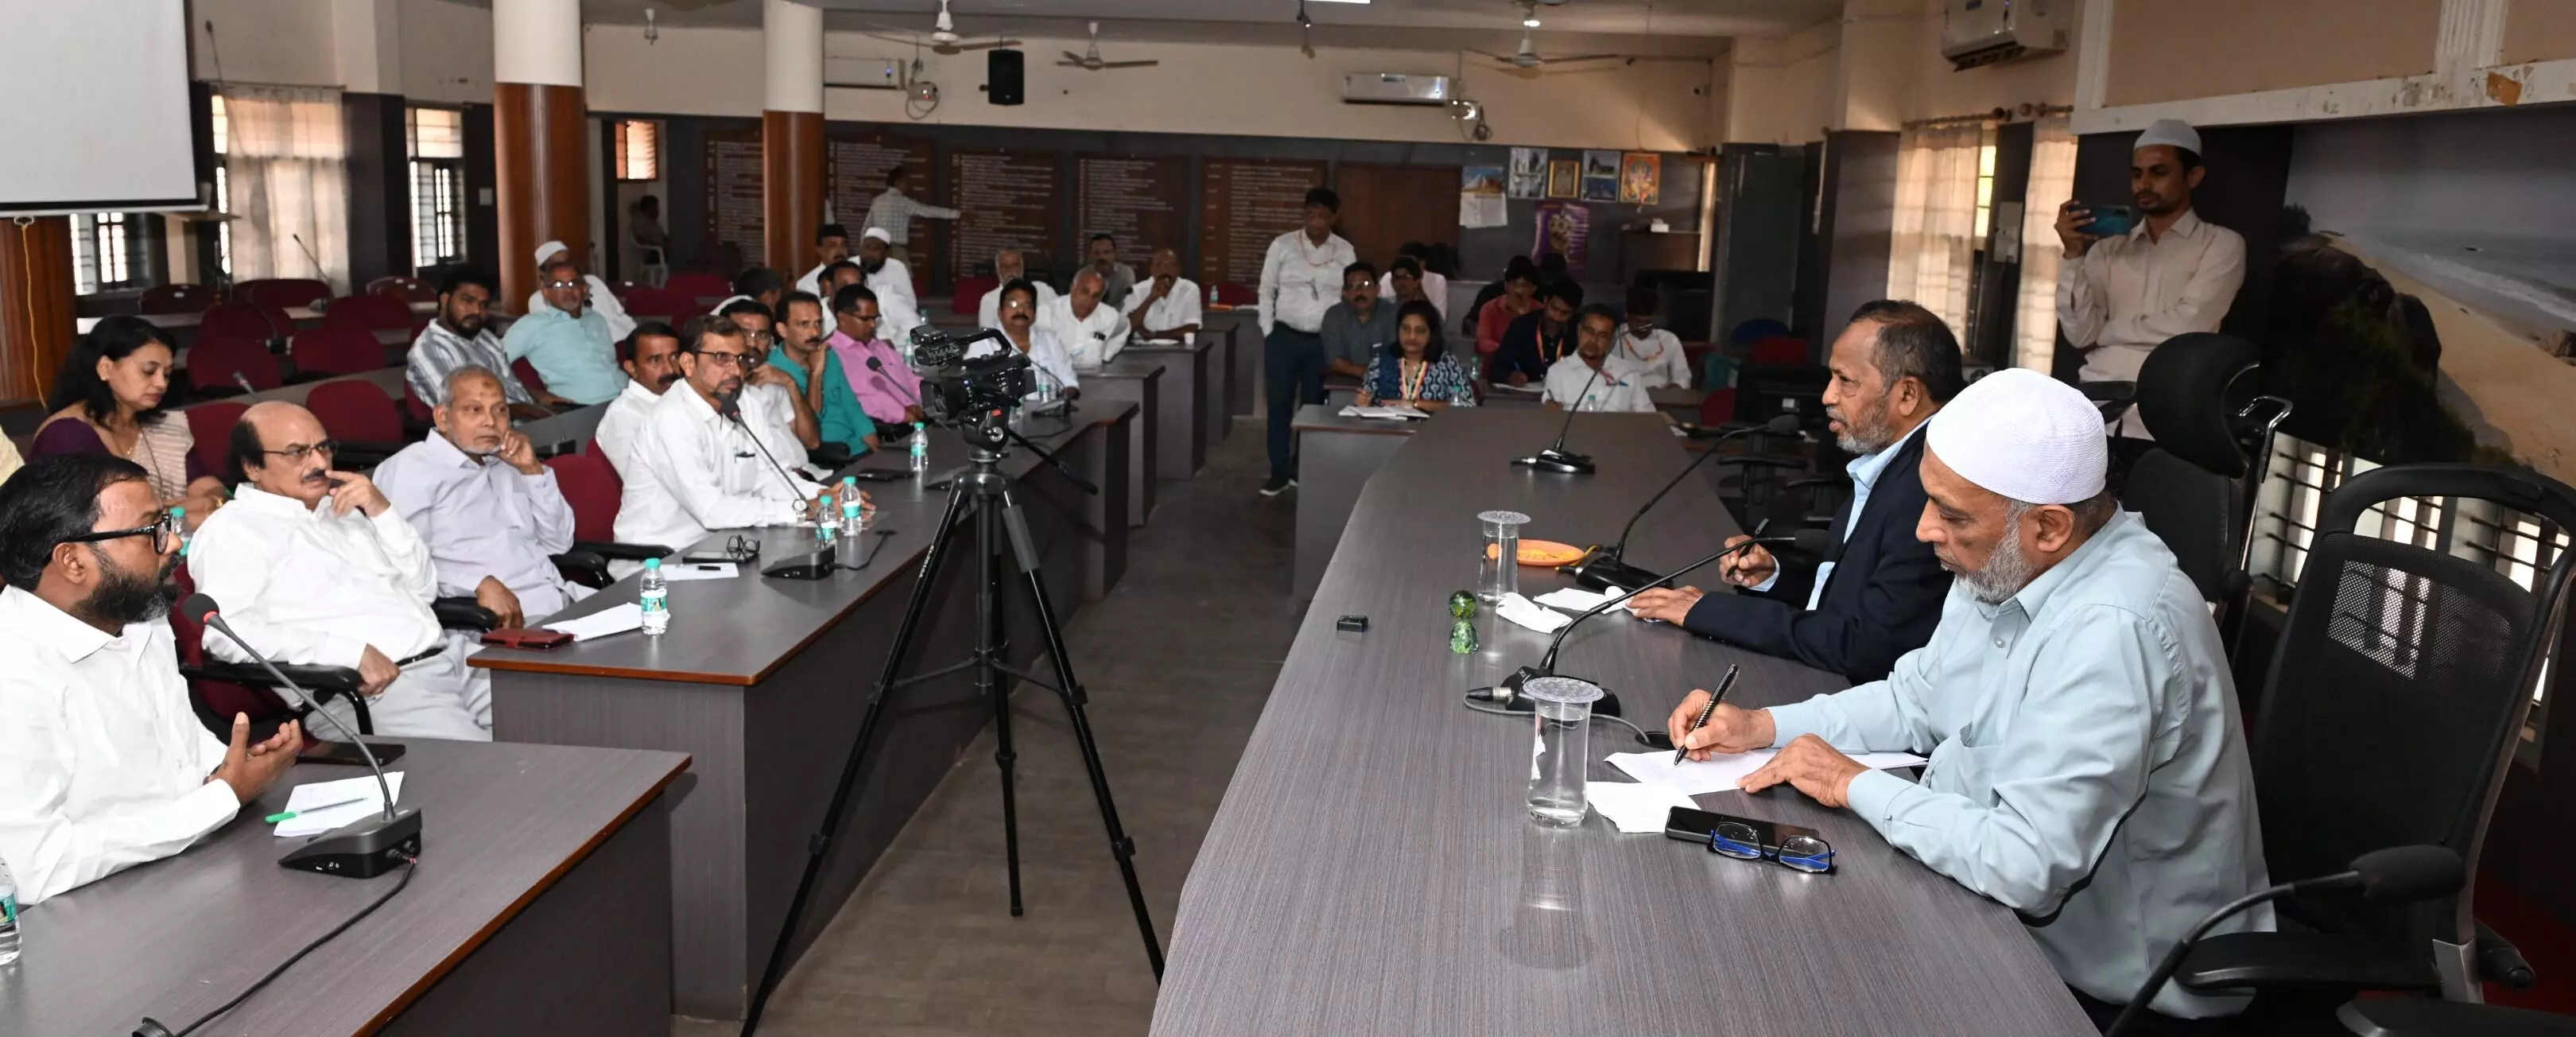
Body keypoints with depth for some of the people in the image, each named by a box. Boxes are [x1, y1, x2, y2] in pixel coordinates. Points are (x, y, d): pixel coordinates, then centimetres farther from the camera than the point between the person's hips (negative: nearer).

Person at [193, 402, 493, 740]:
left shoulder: (341, 508, 22)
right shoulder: (229, 531, 1)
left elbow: (423, 589, 19)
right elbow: (227, 633, -15)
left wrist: (382, 512, 5)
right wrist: (351, 652, -20)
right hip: (374, 687, -7)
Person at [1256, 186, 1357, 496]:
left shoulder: (1345, 252, 1)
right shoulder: (1282, 245, -2)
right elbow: (1266, 292, 4)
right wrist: (1269, 333, 1)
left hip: (1323, 342, 1)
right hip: (1284, 338, -1)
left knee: (1314, 407, 9)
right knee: (1280, 404, 3)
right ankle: (1279, 472, 12)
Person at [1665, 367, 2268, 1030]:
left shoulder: (2113, 632, -31)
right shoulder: (2006, 568, -2)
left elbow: (2025, 865, -34)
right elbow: (1917, 700, 13)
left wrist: (1856, 786, -21)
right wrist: (1764, 726, 0)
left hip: (2106, 990, -7)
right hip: (2012, 913, 8)